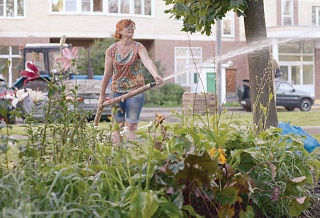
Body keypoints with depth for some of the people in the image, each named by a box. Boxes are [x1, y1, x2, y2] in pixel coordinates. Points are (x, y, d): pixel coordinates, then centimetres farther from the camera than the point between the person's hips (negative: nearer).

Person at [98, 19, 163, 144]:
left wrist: (156, 75, -45)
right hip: (117, 90, 2)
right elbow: (107, 74, 5)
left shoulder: (138, 47, -5)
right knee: (117, 125, 4)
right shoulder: (112, 50, 0)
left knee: (131, 125, -3)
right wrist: (102, 95, 9)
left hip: (135, 90, -2)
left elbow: (147, 61, -25)